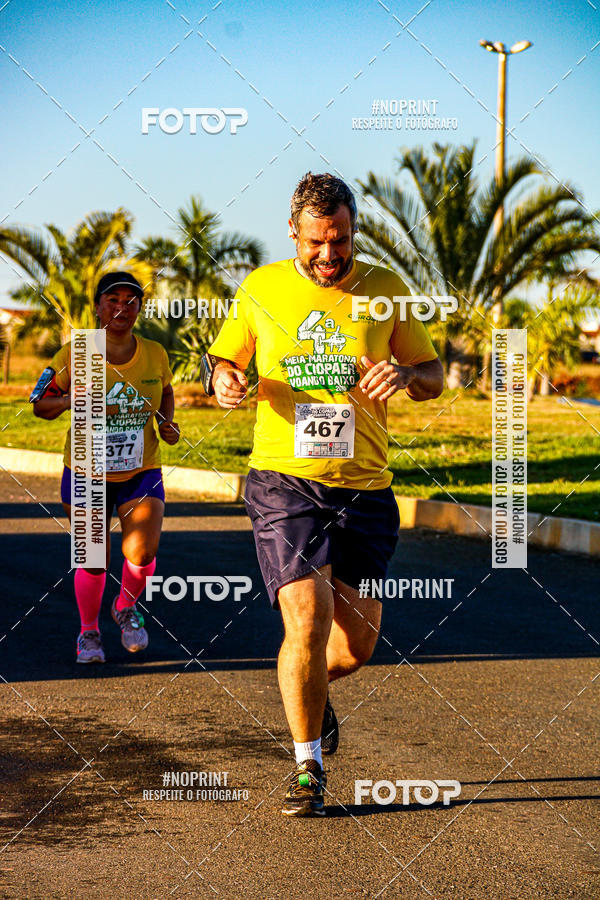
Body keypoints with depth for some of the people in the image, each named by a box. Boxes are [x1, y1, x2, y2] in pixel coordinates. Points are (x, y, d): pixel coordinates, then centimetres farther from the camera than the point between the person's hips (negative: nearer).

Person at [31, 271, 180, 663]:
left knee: (142, 553, -15)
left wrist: (167, 424, 0)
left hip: (141, 471, 1)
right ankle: (89, 631, 27)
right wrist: (70, 399, -22)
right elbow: (40, 405, -2)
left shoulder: (155, 354, -3)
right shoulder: (75, 354, -9)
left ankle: (127, 608, 18)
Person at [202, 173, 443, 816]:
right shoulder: (259, 290, 3)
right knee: (307, 618, -17)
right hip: (283, 482, -2)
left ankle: (311, 688, 44)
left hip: (364, 487, 2)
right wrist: (223, 378, -9)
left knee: (357, 644, 7)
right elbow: (221, 360, 16)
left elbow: (433, 377, 12)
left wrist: (404, 375, -12)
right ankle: (307, 766, 1)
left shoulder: (385, 290, 4)